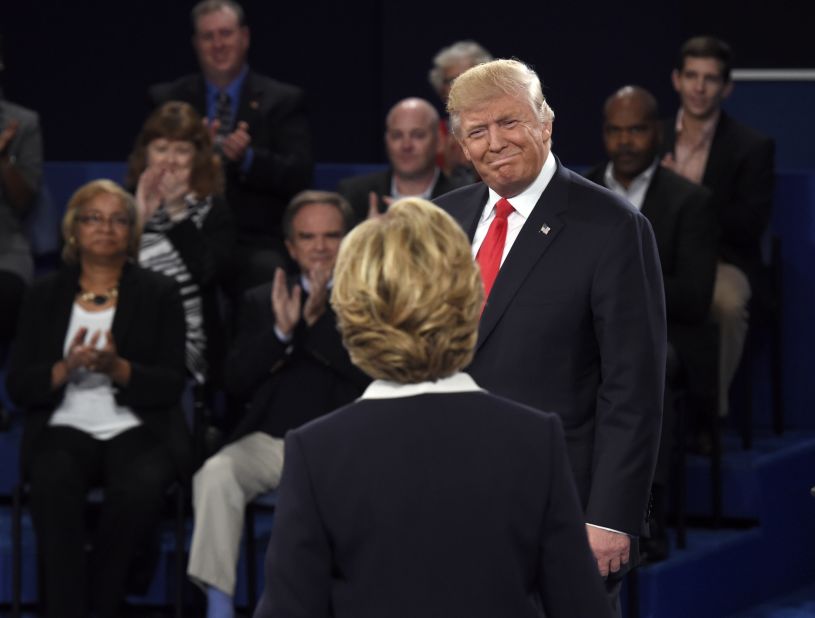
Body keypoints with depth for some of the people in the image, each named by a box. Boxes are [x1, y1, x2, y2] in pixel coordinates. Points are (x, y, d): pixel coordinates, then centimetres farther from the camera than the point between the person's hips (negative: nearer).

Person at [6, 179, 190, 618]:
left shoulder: (158, 294, 10)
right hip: (64, 429, 1)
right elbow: (18, 386, 7)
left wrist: (118, 368, -16)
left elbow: (171, 385, 2)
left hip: (136, 430, 0)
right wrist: (66, 368, -13)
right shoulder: (45, 296, 13)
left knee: (141, 484, -35)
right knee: (53, 480, -35)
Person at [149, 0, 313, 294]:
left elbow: (299, 176, 1)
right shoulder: (166, 99, 16)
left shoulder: (283, 101, 11)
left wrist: (247, 158, -16)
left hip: (255, 245, 0)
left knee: (266, 272, -34)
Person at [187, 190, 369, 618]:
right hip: (269, 439, 3)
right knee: (216, 474, -28)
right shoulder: (263, 301, 20)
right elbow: (237, 382, 8)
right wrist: (280, 332, -8)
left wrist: (318, 321, -15)